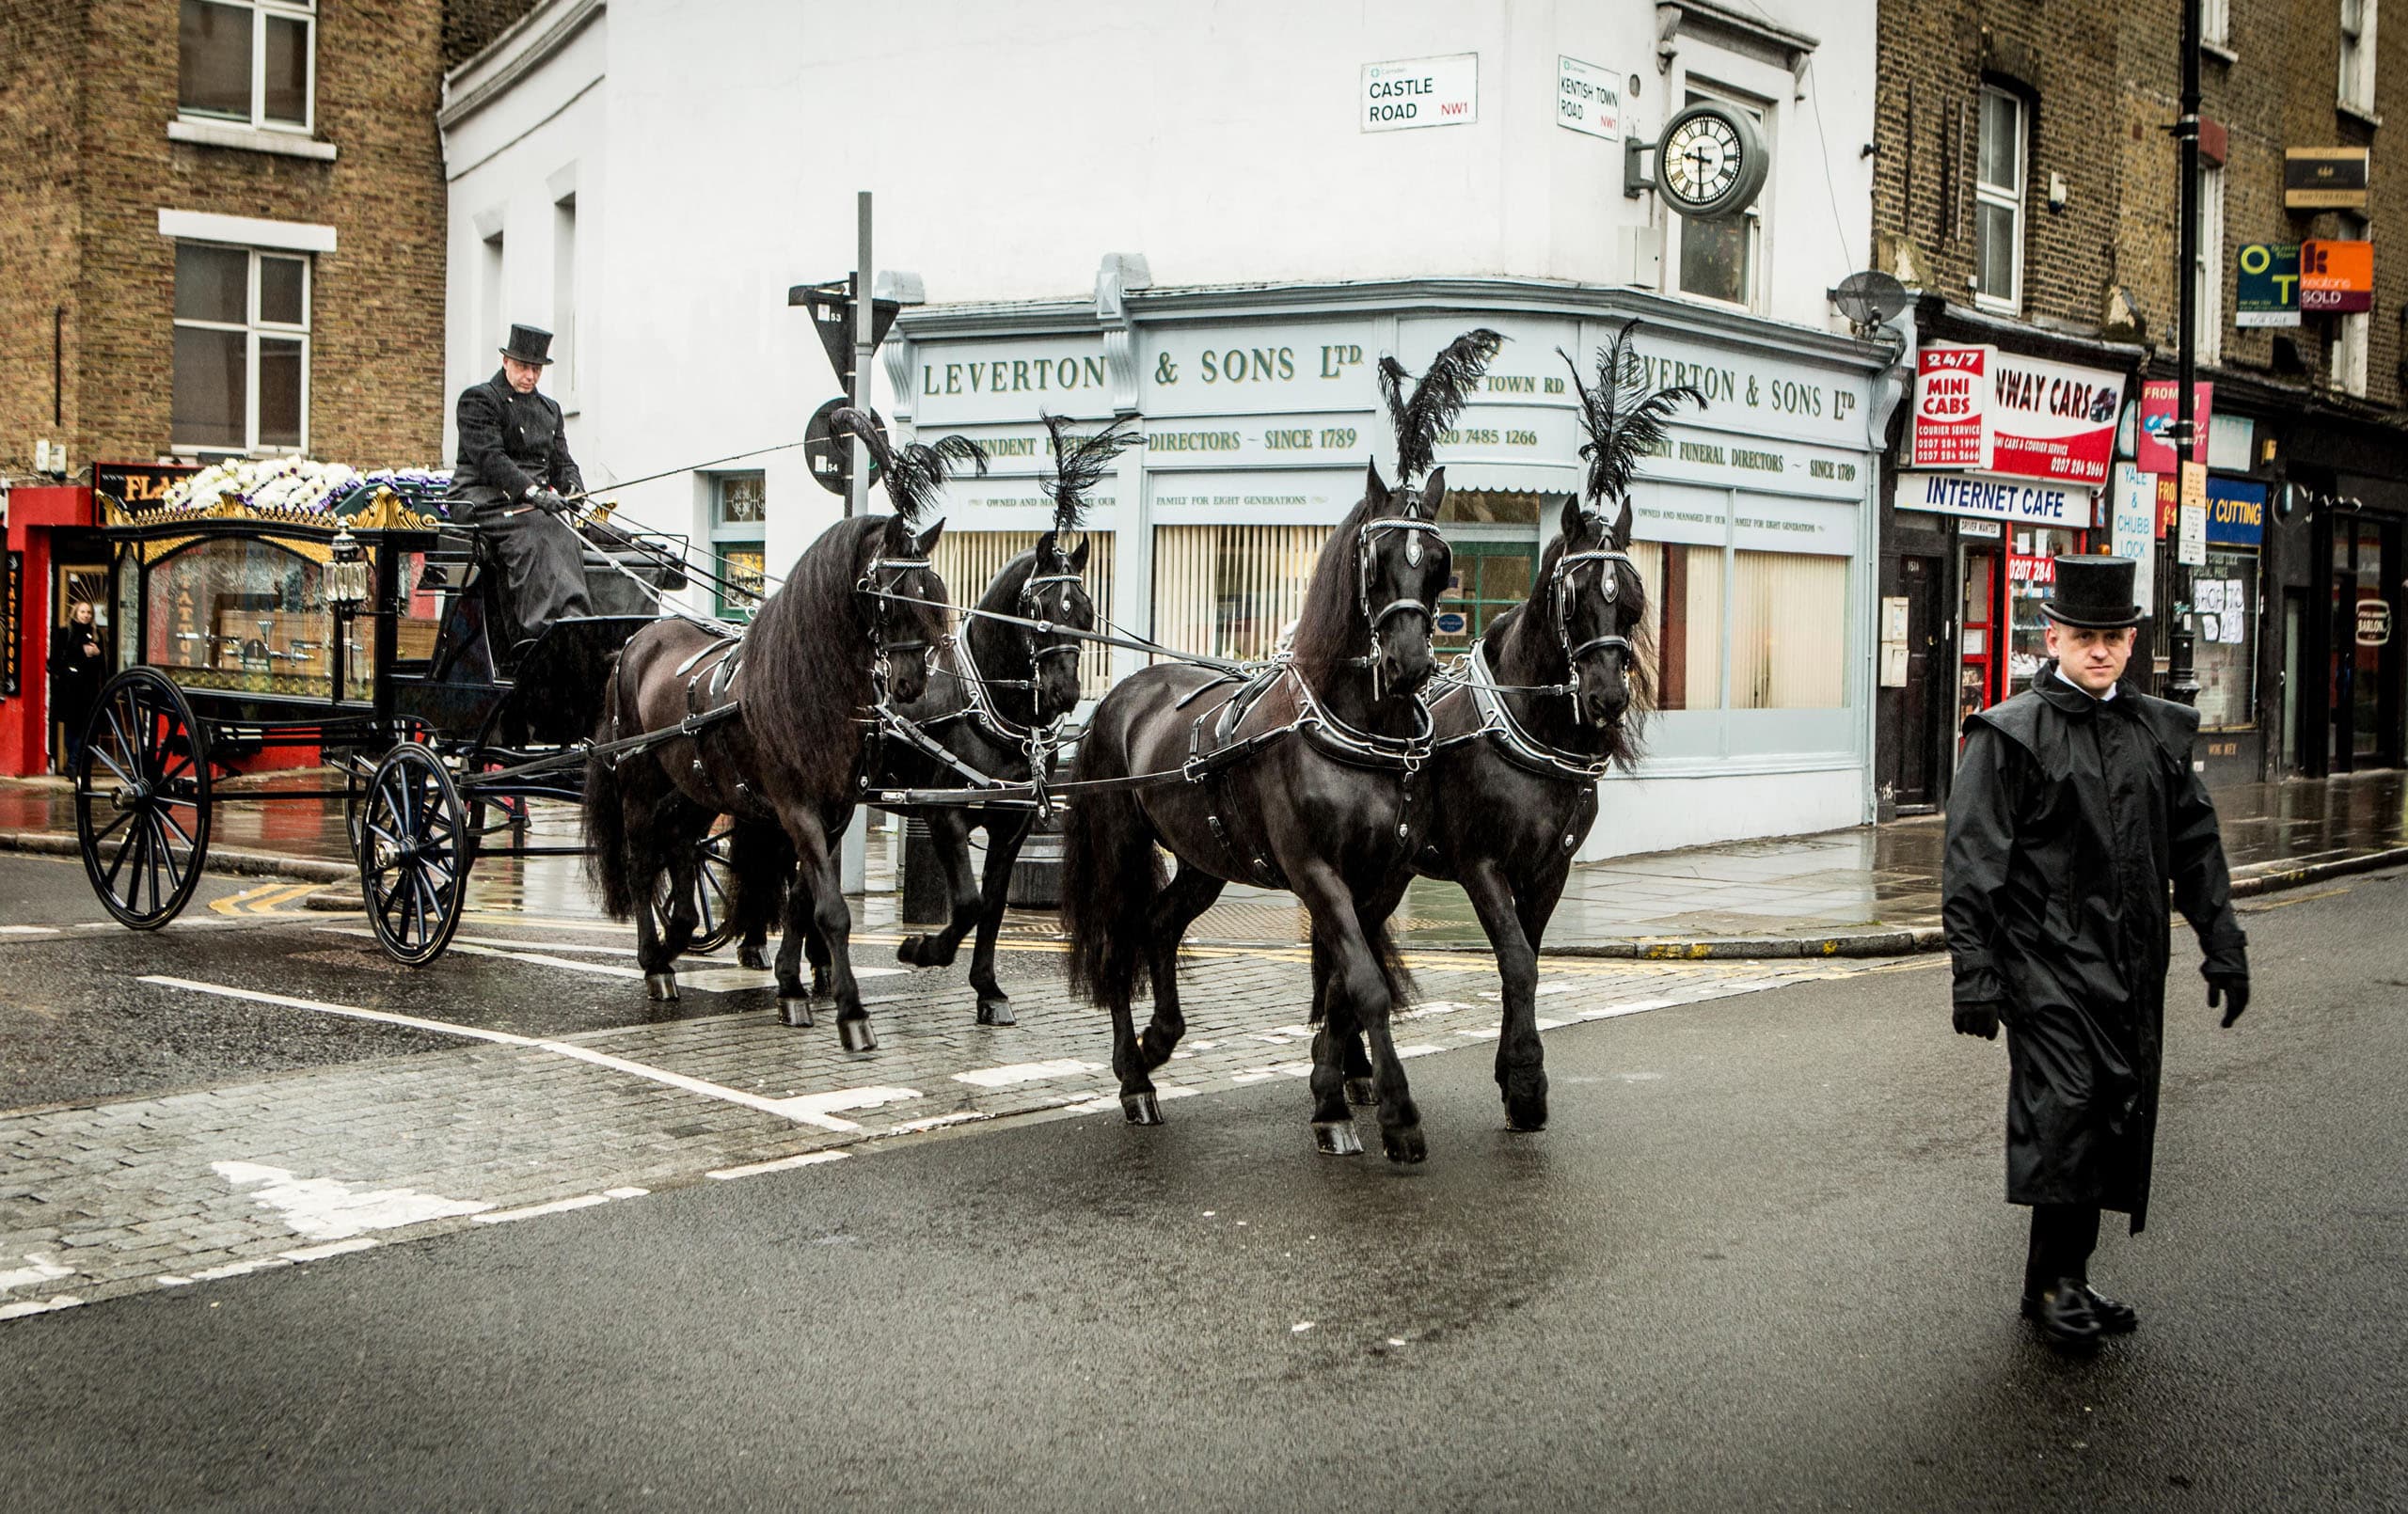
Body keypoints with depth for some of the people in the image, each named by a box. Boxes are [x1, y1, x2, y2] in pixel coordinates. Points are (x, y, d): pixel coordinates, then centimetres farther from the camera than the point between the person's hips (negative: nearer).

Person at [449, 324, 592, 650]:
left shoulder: (549, 408, 24)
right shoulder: (479, 399, 1)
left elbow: (562, 461, 19)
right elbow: (489, 457, -13)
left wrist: (573, 488, -6)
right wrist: (531, 491, -26)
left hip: (534, 502, 6)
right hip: (486, 499, -6)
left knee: (565, 538, -26)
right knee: (537, 537, -33)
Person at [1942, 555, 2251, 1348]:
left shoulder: (2160, 731, 12)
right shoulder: (2010, 734, -5)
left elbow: (2197, 848, 19)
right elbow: (1972, 866, -8)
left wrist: (2223, 948, 15)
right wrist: (1975, 975, -13)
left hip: (2133, 964, 6)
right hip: (2047, 958, -6)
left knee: (2121, 1114, 7)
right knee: (2066, 1104, -14)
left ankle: (2070, 1279, 19)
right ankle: (2050, 1281, -1)